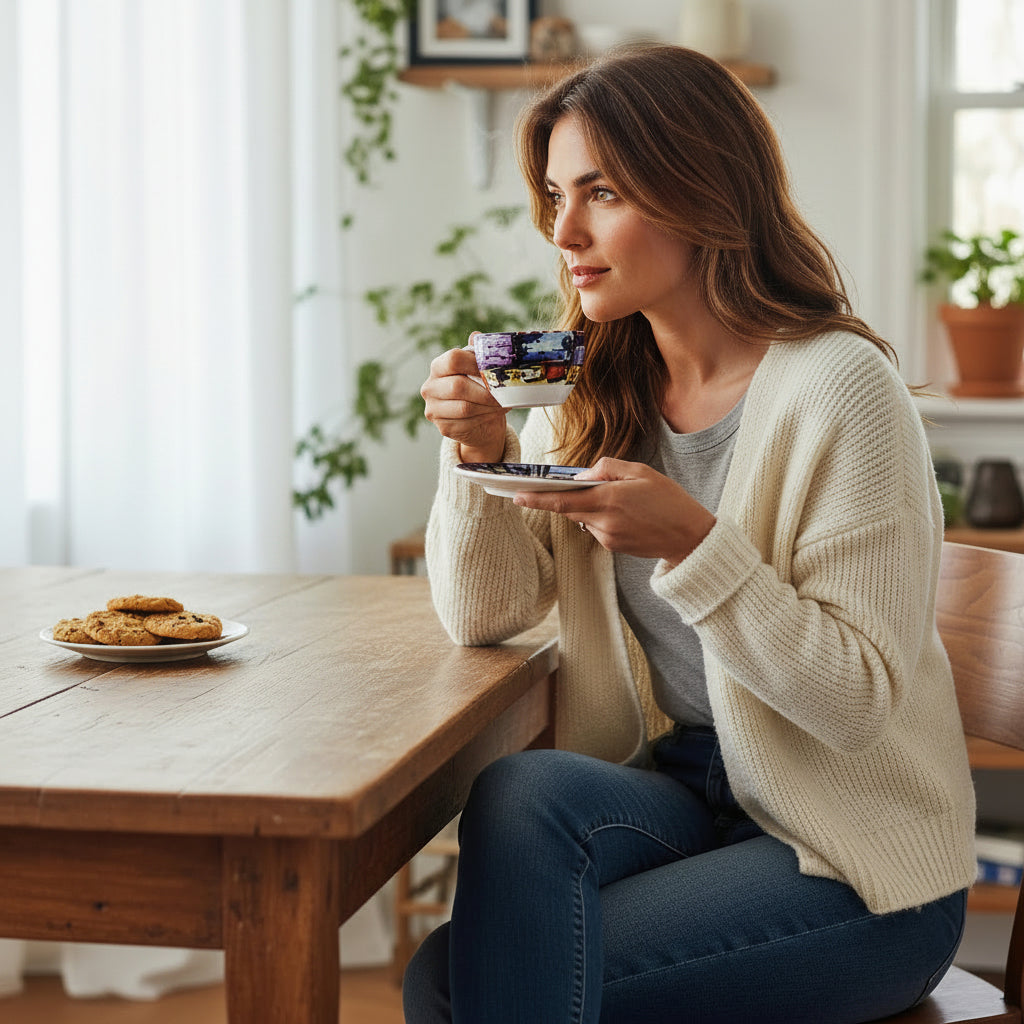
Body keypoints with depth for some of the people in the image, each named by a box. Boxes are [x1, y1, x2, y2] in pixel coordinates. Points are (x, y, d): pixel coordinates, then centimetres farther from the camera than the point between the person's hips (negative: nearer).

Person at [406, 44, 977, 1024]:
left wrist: (690, 540, -29)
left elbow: (859, 697, -18)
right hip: (678, 795, 6)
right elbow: (485, 615, 4)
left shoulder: (840, 390, -16)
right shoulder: (592, 389, 5)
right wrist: (482, 455, -13)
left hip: (860, 866, -5)